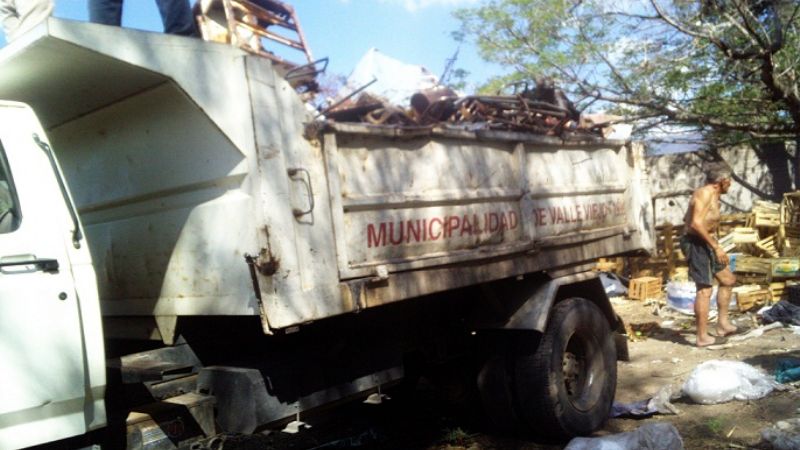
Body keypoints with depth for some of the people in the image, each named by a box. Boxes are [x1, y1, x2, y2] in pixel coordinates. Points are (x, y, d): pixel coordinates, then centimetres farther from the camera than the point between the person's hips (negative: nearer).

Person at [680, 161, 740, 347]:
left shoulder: (712, 195, 16)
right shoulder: (705, 193, -15)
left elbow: (687, 219, 23)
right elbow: (696, 223, -27)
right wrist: (716, 246, -24)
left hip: (704, 244, 11)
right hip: (696, 243, -11)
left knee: (728, 279, 18)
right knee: (704, 290, -9)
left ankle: (723, 325, 24)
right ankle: (702, 337, -4)